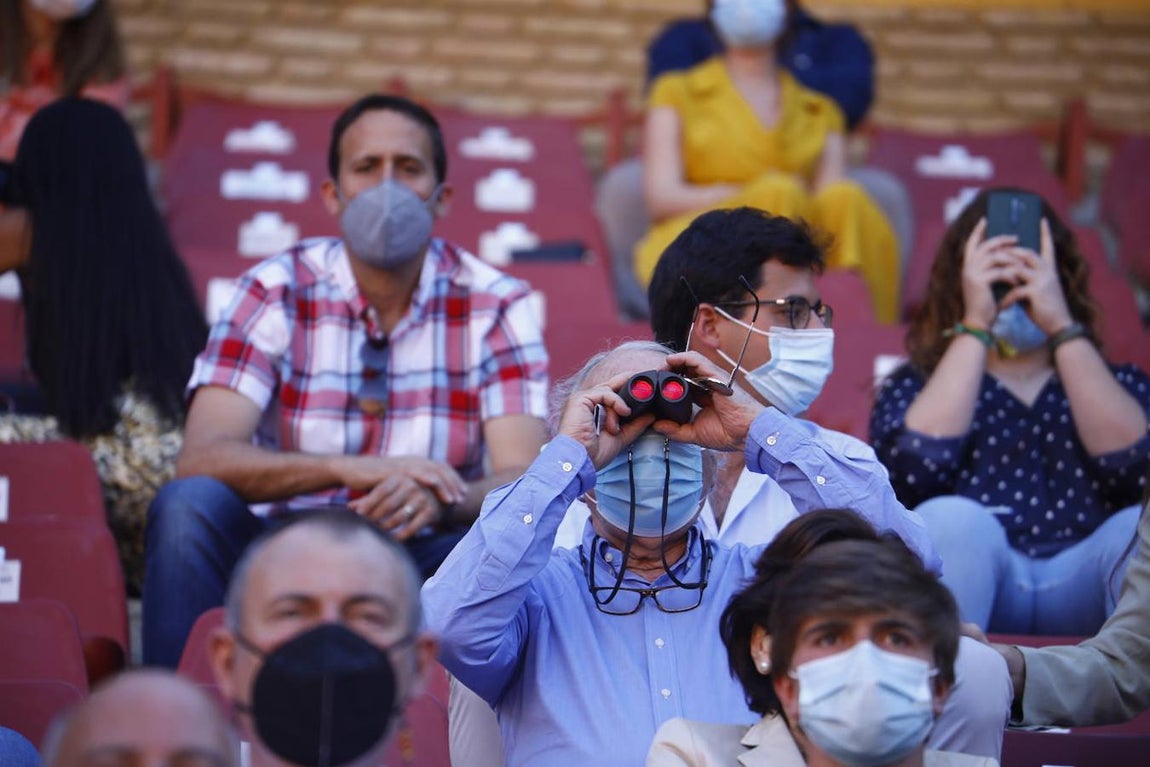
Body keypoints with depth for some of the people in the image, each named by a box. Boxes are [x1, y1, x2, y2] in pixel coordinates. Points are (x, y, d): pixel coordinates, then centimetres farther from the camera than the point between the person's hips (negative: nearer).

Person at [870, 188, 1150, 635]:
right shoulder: (918, 385, 21)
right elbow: (915, 468, -5)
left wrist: (1062, 328, -1)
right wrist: (975, 328, 0)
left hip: (1082, 594, 1)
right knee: (948, 519, -33)